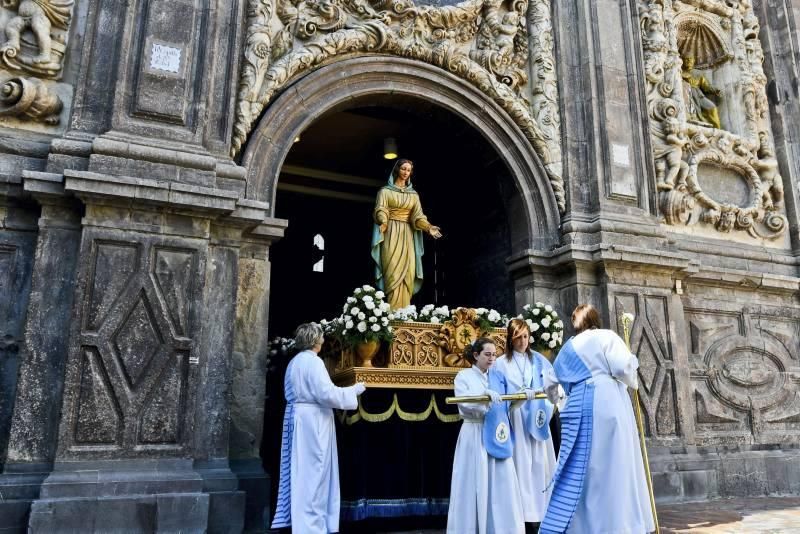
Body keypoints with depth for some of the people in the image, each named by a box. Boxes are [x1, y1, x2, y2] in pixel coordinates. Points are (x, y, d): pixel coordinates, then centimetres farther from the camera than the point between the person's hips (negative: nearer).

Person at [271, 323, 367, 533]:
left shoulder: (294, 362, 12)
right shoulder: (313, 361, -16)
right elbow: (327, 393, -22)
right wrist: (355, 389, -11)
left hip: (297, 417, 9)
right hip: (312, 421, -9)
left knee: (302, 472, 15)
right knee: (312, 474, -2)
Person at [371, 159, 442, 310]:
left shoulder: (413, 194, 17)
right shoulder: (385, 191, 7)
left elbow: (418, 216, 7)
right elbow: (380, 210, -7)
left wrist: (428, 227, -13)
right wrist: (383, 222, -29)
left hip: (407, 235, 4)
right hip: (391, 234, -4)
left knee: (407, 274, -5)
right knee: (393, 272, -15)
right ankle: (394, 313, -19)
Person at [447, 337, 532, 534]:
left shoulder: (499, 377, 12)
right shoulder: (463, 376, -1)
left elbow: (508, 404, 9)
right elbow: (465, 405, -16)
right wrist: (484, 394, -32)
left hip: (497, 435, 4)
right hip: (474, 436, -4)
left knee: (501, 482, 4)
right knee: (475, 483, -2)